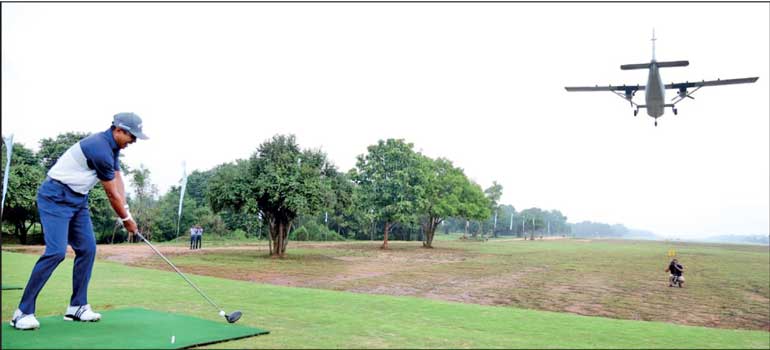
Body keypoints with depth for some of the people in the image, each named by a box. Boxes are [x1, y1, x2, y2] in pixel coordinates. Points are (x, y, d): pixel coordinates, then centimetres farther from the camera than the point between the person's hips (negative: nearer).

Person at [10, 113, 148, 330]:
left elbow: (117, 180, 8)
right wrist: (126, 219, -3)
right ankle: (23, 312, -9)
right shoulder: (100, 149, -24)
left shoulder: (112, 146, 6)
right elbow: (112, 193, -16)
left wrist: (126, 212, -2)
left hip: (78, 199, 10)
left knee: (87, 249, 3)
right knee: (56, 251, -18)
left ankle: (77, 306, 8)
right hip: (55, 197, -10)